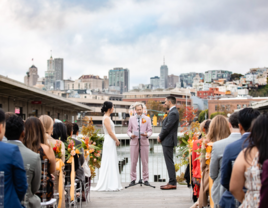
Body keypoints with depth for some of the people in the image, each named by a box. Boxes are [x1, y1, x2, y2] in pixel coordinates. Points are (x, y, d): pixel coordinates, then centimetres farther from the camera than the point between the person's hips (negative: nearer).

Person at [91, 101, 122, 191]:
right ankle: (108, 185, -3)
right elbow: (110, 132, -18)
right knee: (109, 163, -6)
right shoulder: (106, 118, -14)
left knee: (112, 163, 11)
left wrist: (116, 140, 11)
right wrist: (117, 140, -8)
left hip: (110, 142, 10)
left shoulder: (107, 118, 16)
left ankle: (111, 185, 14)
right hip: (109, 142, -10)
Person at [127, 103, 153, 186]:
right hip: (134, 142, 0)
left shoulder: (147, 119, 10)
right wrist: (131, 135, -9)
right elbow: (129, 130, 12)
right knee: (133, 162, 0)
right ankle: (133, 179, 6)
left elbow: (150, 130, 7)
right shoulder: (131, 119, 12)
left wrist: (147, 134, -14)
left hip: (144, 142, 0)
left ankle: (146, 179, 6)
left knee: (145, 162, 0)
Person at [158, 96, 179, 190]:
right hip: (167, 141, 10)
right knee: (169, 162, 13)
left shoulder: (173, 113, -17)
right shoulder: (172, 112, 16)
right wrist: (161, 136, 8)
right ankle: (172, 182, 18)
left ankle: (172, 183, -4)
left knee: (169, 162, -7)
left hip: (168, 141, -10)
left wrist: (160, 137, -8)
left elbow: (167, 127, -20)